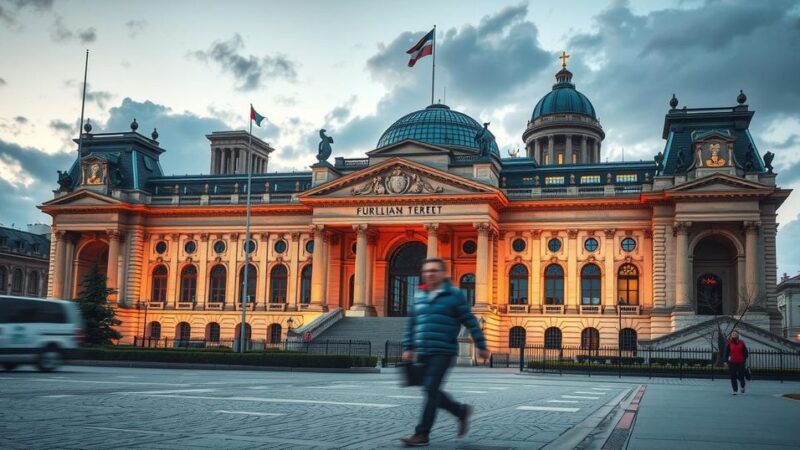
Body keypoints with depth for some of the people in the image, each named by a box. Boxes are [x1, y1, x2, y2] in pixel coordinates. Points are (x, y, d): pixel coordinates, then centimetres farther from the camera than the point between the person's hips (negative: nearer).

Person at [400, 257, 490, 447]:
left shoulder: (454, 295, -2)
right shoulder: (419, 296, 12)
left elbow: (471, 322, -1)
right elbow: (411, 324, 17)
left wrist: (481, 346, -1)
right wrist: (408, 348, 10)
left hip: (443, 352, -6)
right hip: (423, 353, 6)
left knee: (431, 390, -11)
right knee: (431, 392, 10)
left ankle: (422, 434, -5)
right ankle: (462, 411, 31)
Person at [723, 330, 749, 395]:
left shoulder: (741, 342, 1)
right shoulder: (729, 343, -1)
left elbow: (745, 352, 7)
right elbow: (726, 353, 3)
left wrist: (745, 359, 5)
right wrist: (726, 361, 0)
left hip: (741, 363, 0)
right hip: (732, 363, 0)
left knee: (741, 376, 4)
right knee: (733, 377, 0)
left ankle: (742, 387, 34)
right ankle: (735, 390, 11)